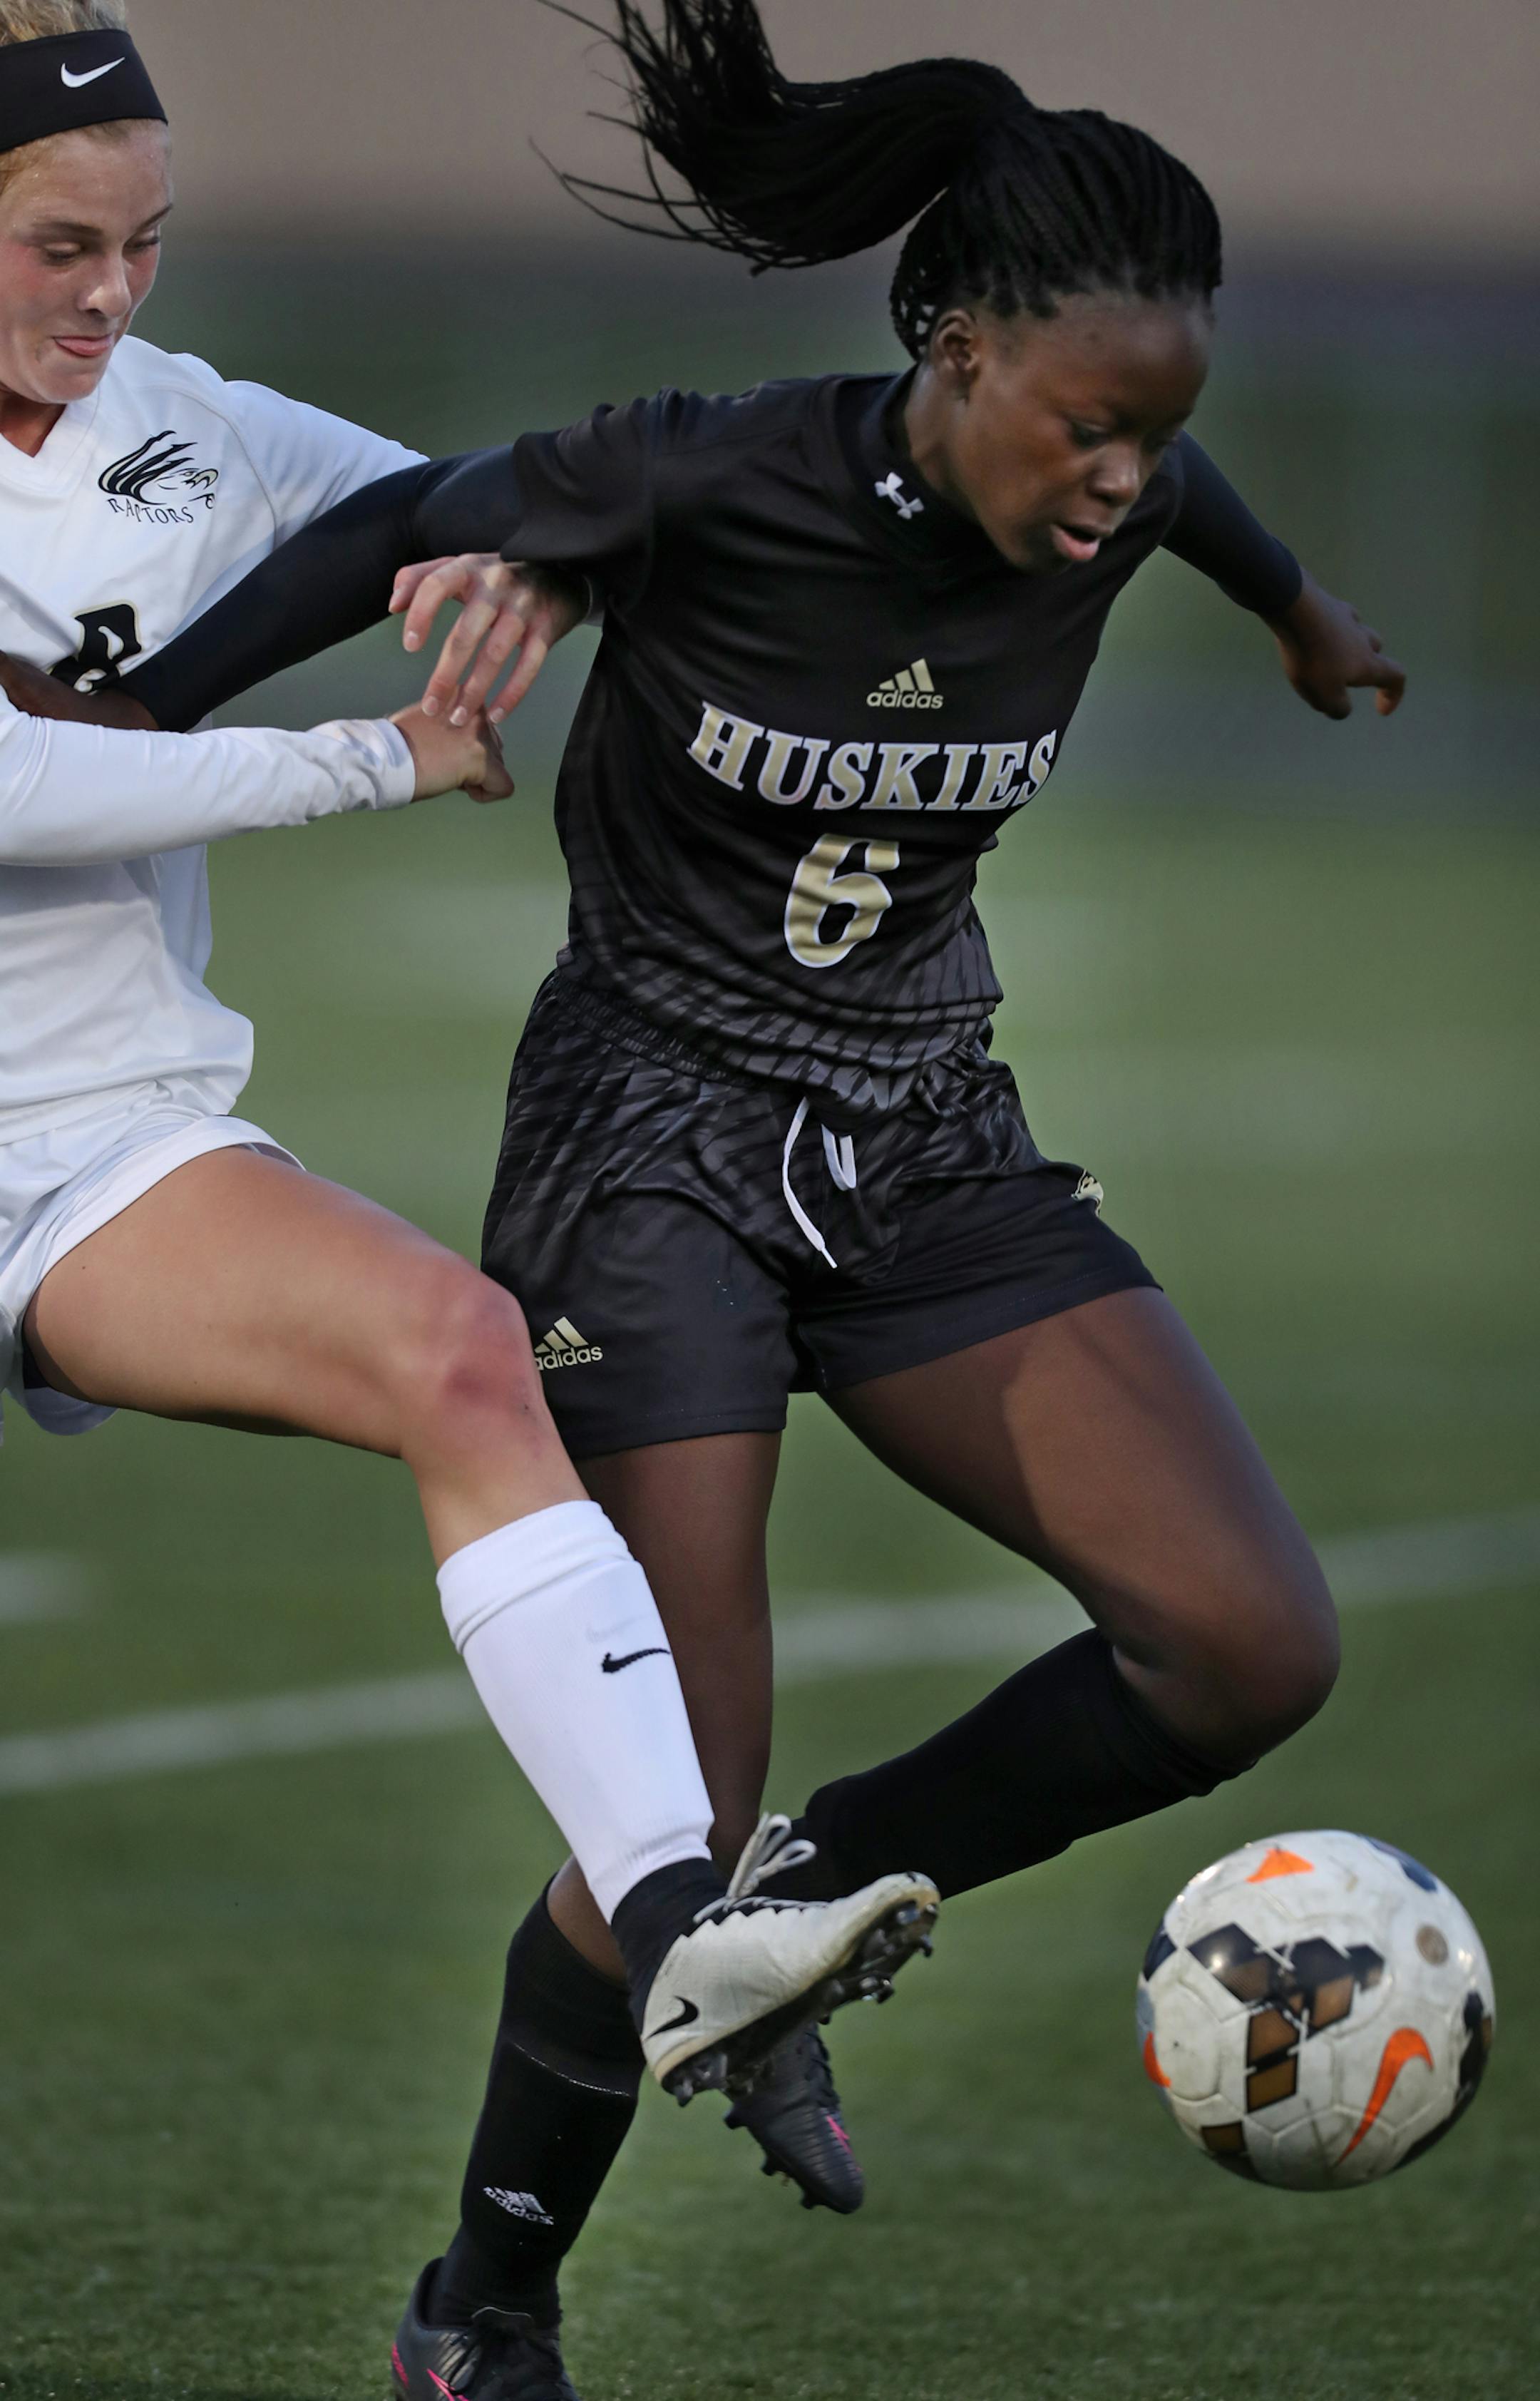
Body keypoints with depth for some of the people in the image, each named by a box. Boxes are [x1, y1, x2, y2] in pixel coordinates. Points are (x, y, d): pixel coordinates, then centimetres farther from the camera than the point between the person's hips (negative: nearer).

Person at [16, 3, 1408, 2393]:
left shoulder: (1105, 503, -7)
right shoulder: (707, 483, -21)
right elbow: (401, 532, -4)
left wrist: (1302, 611, 40)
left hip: (928, 1156, 5)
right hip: (655, 1156, -5)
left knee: (1252, 1648, -15)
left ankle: (818, 1903, 6)